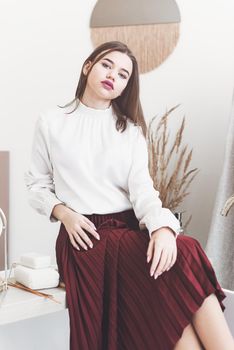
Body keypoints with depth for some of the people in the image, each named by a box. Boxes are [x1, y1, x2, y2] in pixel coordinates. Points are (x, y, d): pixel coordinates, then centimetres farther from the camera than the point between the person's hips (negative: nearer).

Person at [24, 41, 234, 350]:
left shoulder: (131, 129, 14)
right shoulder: (51, 122, 9)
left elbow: (141, 187, -1)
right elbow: (37, 184, 13)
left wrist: (163, 226, -22)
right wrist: (64, 213, -8)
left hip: (129, 230, 3)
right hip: (83, 237, -3)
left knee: (184, 254, -32)